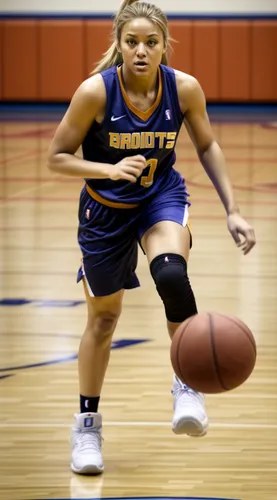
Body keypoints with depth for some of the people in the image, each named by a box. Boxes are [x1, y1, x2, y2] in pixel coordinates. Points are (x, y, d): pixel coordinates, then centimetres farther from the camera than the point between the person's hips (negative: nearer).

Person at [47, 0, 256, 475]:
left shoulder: (184, 88, -17)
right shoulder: (95, 91, -24)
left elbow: (207, 146, 0)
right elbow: (57, 157, -16)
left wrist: (232, 210, -5)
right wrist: (110, 169, -32)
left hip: (162, 197, 0)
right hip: (105, 208, 0)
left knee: (170, 272, -32)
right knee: (103, 316, 11)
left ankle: (187, 387, -17)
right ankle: (87, 423, 29)